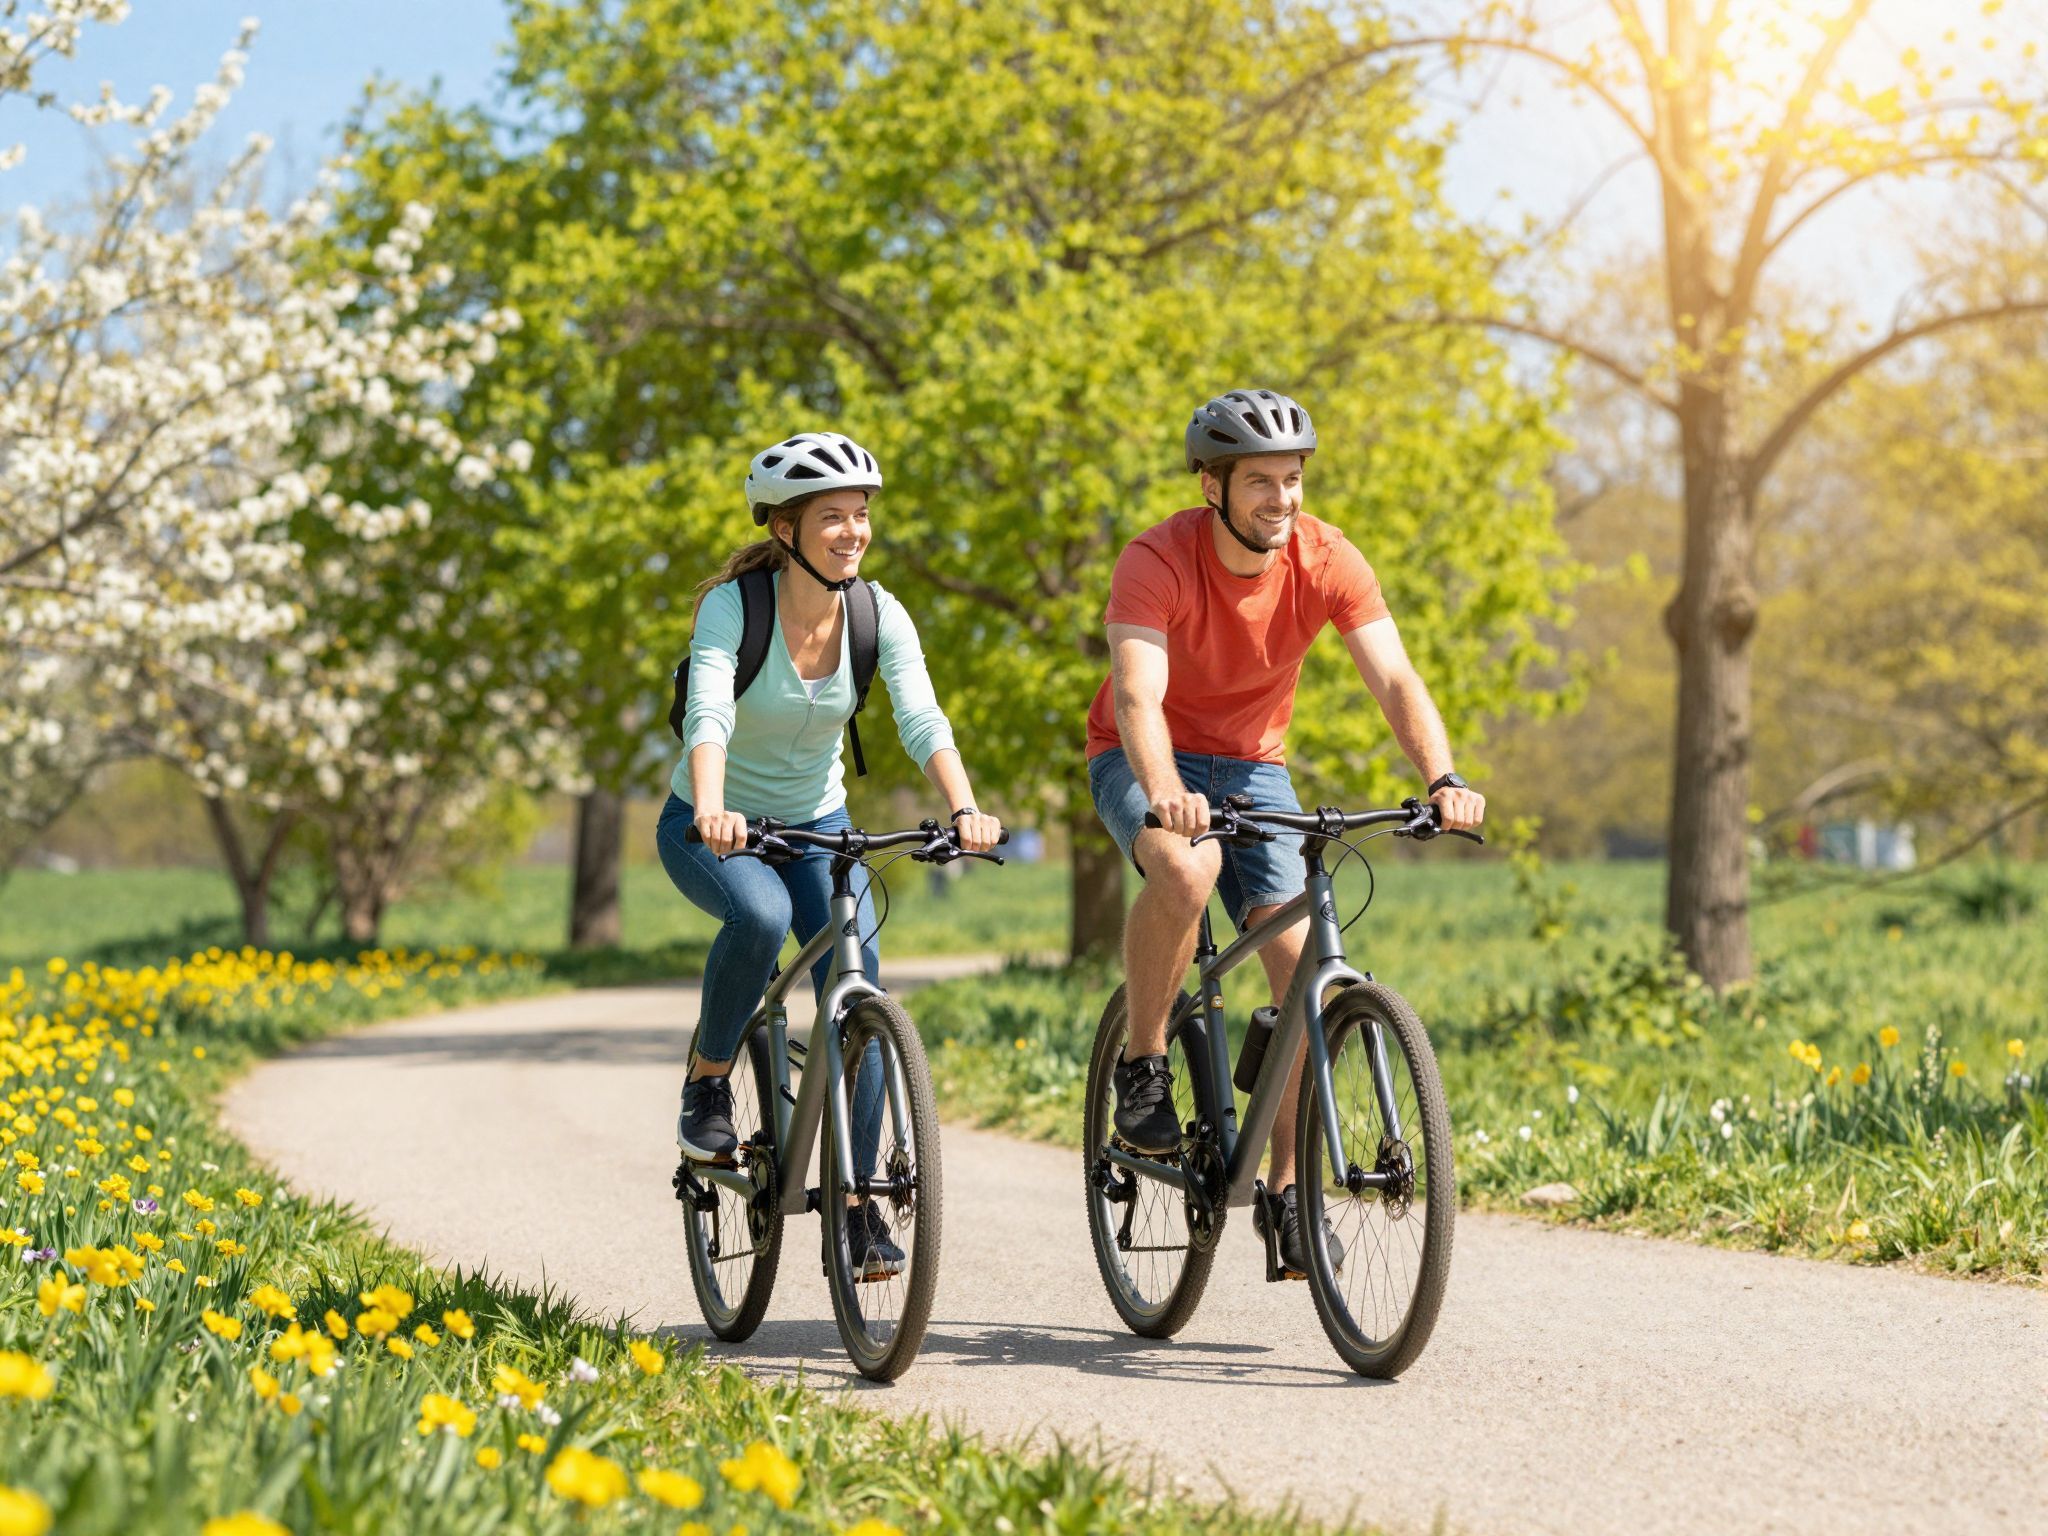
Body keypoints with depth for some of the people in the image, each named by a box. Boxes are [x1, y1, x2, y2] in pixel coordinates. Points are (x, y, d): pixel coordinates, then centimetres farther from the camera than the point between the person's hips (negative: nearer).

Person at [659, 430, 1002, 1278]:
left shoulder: (879, 616, -12)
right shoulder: (732, 606, -22)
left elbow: (922, 720, -25)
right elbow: (707, 714, -38)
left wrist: (963, 809, -44)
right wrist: (710, 811, -57)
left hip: (816, 825, 3)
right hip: (713, 827, -3)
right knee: (761, 914, -36)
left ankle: (856, 1201, 0)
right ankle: (707, 1083, -12)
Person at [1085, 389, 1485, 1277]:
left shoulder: (1326, 561, -16)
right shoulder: (1157, 562, -26)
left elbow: (1396, 681, -24)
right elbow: (1138, 695, -39)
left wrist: (1443, 779, -42)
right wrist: (1165, 791, -59)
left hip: (1250, 764, 4)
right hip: (1144, 763, -3)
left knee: (1304, 963, -13)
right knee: (1186, 869, -37)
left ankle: (1288, 1189, -1)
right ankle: (1142, 1068, -15)